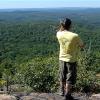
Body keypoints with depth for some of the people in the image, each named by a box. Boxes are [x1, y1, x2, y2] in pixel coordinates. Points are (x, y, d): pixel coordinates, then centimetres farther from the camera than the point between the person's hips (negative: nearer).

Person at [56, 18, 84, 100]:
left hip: (62, 59, 5)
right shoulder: (75, 36, -21)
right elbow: (82, 46, -5)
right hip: (71, 60, -5)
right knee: (70, 79, 9)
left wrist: (62, 26, 5)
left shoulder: (59, 35, -9)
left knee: (62, 77, 22)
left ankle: (62, 91, 40)